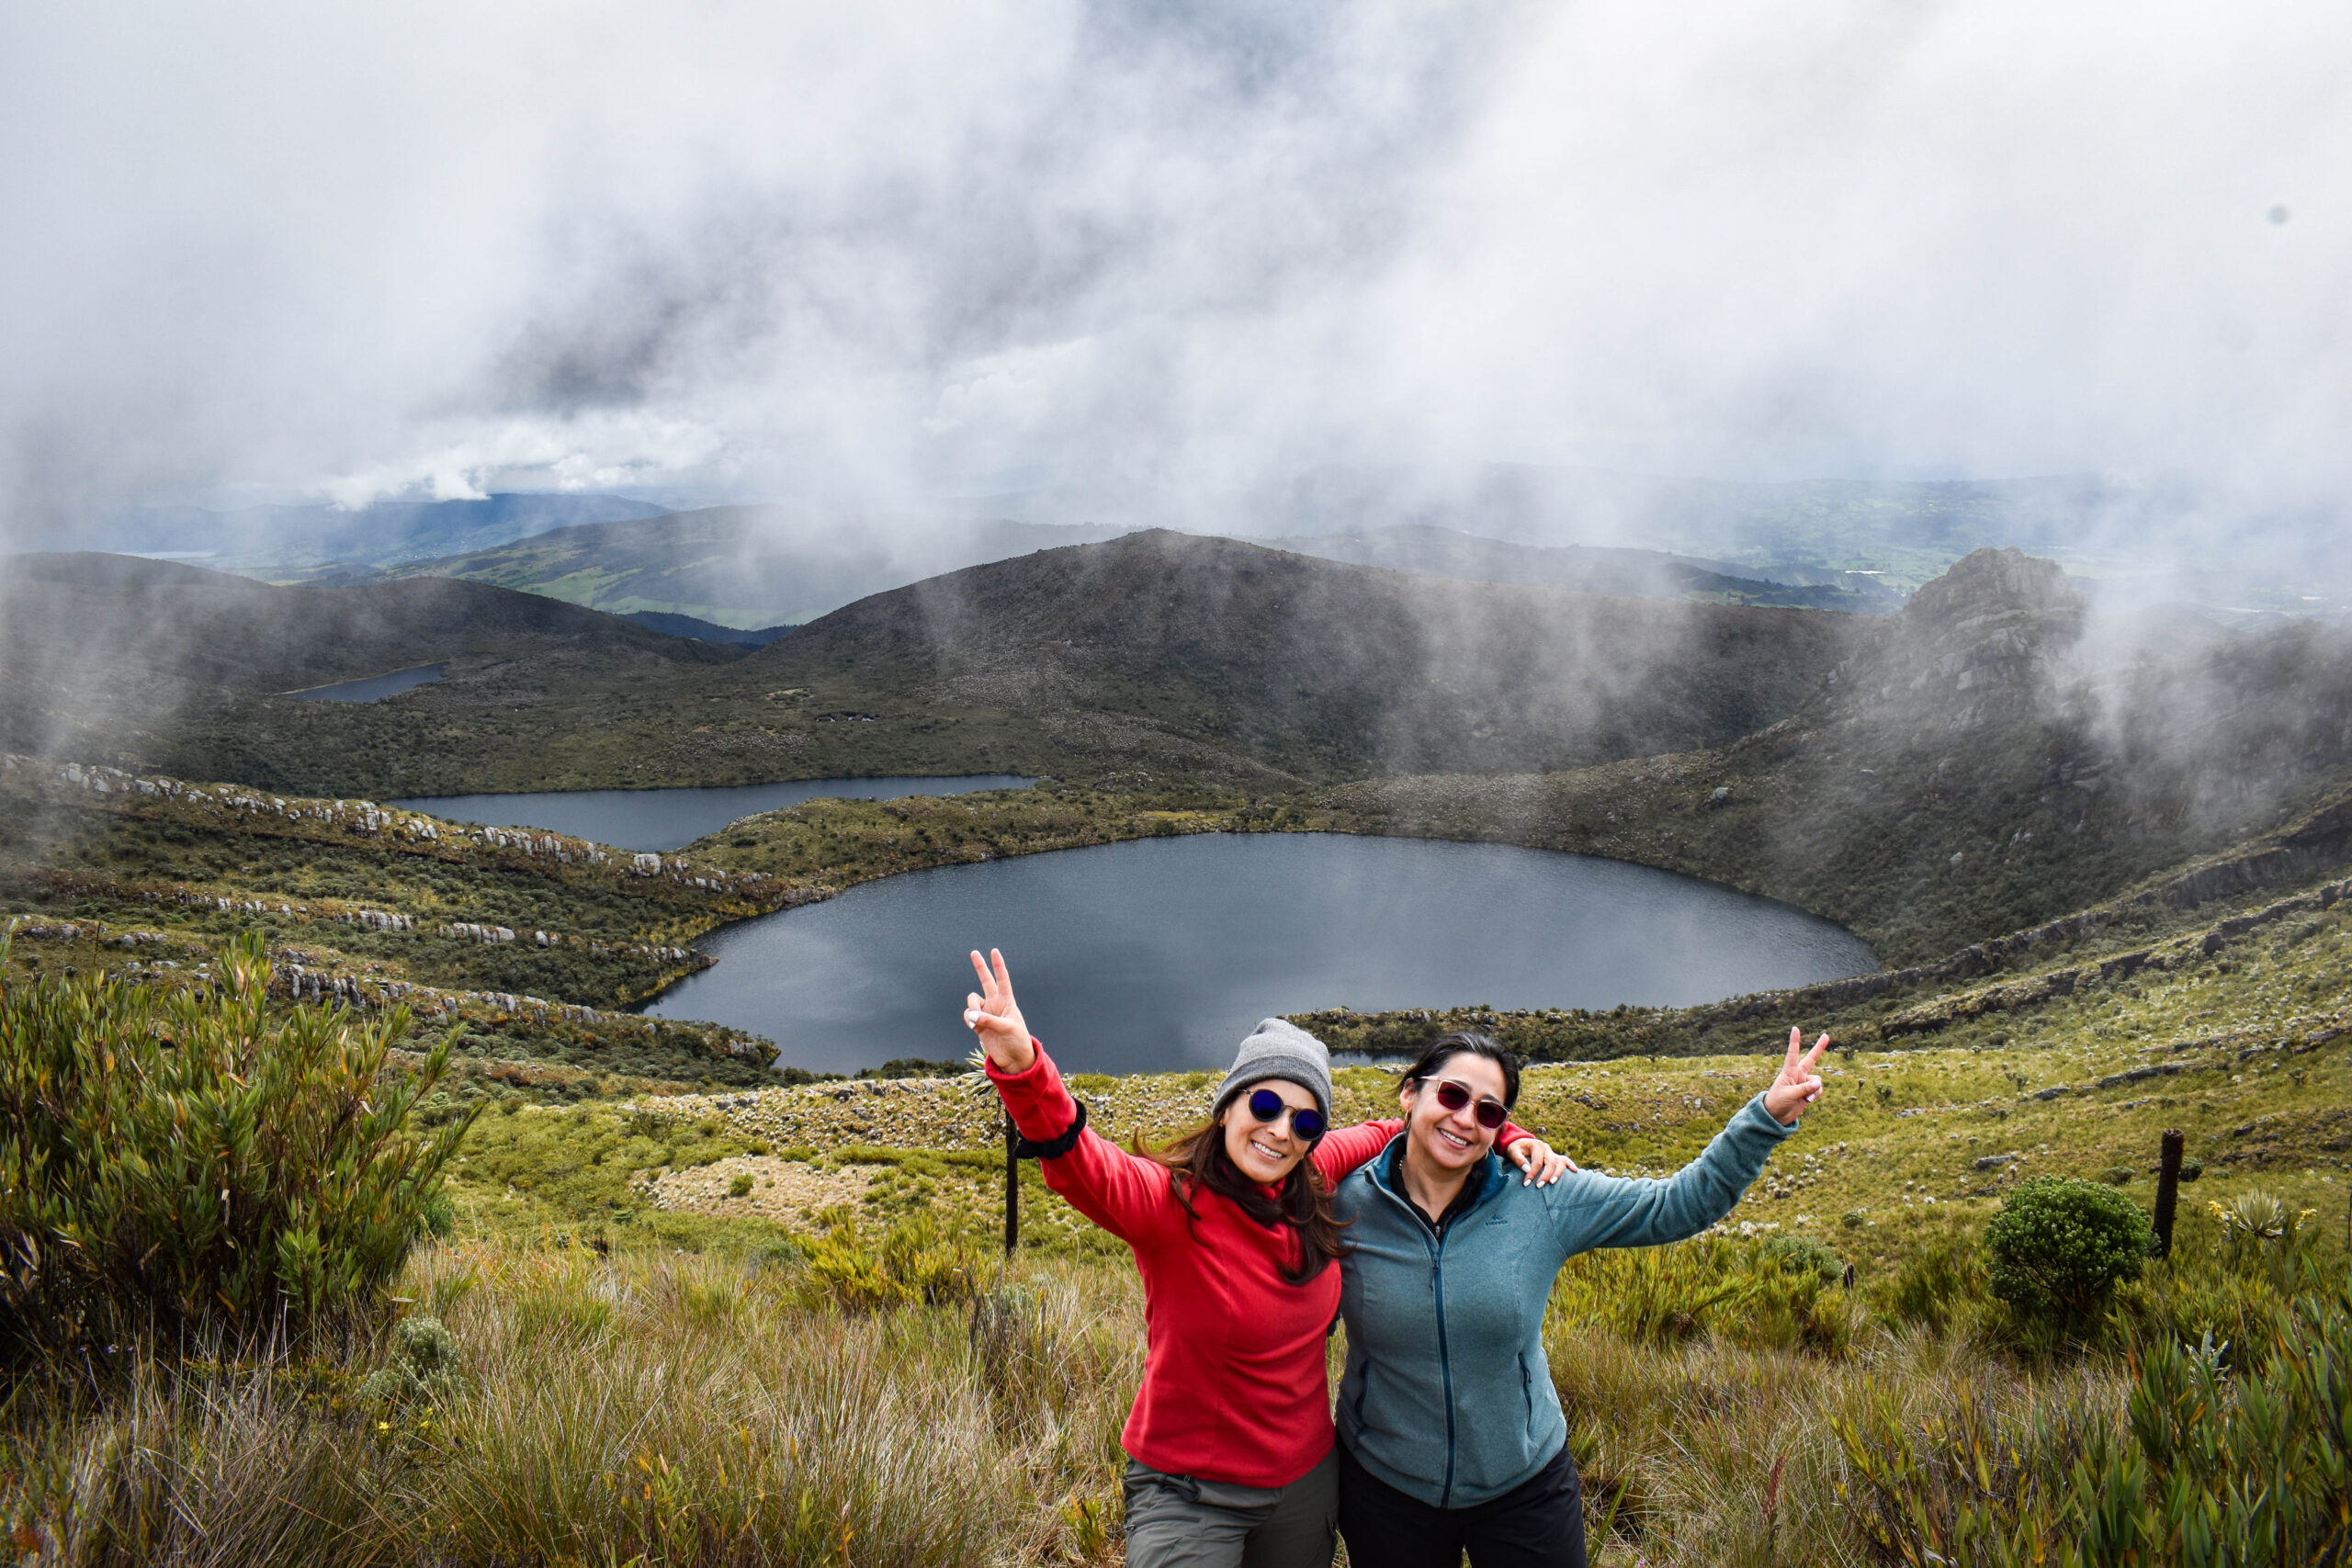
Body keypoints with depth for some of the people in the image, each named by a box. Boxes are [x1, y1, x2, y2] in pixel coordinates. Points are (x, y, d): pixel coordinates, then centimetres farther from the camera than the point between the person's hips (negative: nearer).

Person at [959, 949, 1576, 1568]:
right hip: (1189, 1494, -5)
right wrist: (1022, 1070, -62)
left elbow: (1387, 1134, 13)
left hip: (1307, 1480, 6)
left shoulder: (1312, 1182, -6)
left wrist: (1507, 1137, 1)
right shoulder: (1172, 1199, -23)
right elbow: (1084, 1165, -43)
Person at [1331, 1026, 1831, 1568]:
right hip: (1385, 1486, 0)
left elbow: (1678, 1206, -8)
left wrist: (1766, 1117, -16)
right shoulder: (1346, 1205, -12)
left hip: (1523, 1484, 1)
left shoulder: (1543, 1201, -12)